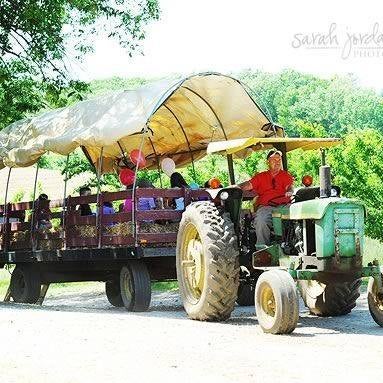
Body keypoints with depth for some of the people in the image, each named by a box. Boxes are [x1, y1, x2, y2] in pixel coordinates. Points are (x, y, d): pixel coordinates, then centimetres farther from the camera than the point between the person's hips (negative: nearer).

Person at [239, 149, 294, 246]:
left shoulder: (286, 175, 23)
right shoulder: (261, 176, 26)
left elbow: (290, 187, 6)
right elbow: (249, 185, 12)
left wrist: (289, 192, -20)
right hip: (265, 206, 1)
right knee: (260, 221, -33)